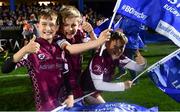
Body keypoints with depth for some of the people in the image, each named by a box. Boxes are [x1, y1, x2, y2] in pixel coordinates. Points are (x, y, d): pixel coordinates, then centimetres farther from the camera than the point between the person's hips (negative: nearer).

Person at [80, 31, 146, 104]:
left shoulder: (118, 57, -11)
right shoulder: (99, 59, -33)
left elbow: (137, 67, -11)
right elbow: (98, 85, -38)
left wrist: (141, 64, -35)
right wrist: (123, 86, -38)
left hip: (97, 91, 7)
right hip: (87, 91, -7)